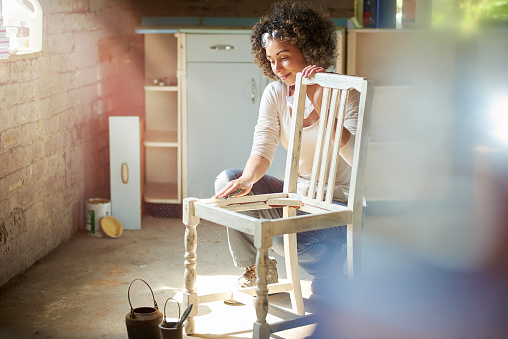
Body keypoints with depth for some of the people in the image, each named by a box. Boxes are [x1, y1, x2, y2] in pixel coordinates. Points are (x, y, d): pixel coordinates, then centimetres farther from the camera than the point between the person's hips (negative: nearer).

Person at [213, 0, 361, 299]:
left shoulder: (346, 93, -15)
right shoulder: (275, 93, -2)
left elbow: (358, 157, -27)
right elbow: (263, 148, -10)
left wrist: (321, 106, -30)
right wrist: (248, 179, -32)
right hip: (295, 194, 6)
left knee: (280, 235, -33)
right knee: (228, 181, -13)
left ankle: (332, 263, 1)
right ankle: (256, 269, 5)